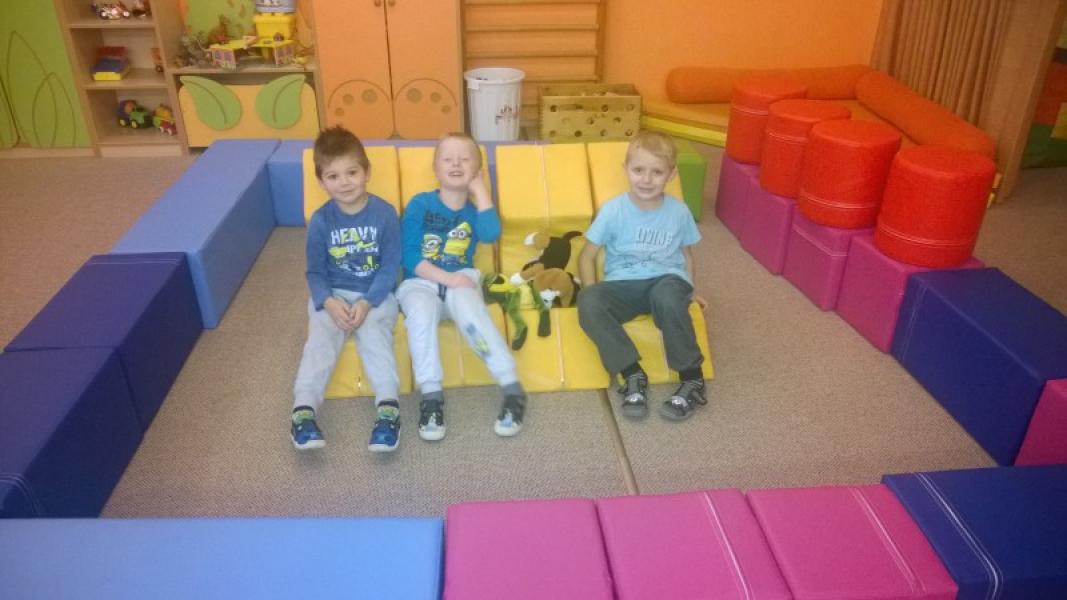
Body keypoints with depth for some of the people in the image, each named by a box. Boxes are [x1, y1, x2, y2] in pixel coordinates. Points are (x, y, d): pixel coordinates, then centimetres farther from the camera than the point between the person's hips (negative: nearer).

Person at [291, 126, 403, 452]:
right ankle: (303, 410, -32)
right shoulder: (321, 220, -3)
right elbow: (315, 272, 2)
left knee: (375, 338, -27)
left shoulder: (385, 214, -8)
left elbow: (390, 267, -6)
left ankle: (389, 407, -39)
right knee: (320, 341, -22)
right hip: (332, 296, 2)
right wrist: (330, 303, -18)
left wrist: (366, 303, -18)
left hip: (376, 295, -2)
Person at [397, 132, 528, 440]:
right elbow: (409, 255, -6)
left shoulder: (474, 209, 7)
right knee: (421, 311, -36)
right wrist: (446, 278, -18)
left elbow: (491, 235, -18)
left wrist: (479, 188, -10)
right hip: (420, 283, -1)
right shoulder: (420, 204, 1)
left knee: (467, 306, -34)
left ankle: (513, 389, -32)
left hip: (461, 281, 1)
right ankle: (431, 397, -28)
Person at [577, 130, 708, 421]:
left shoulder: (678, 211, -1)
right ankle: (633, 375, -19)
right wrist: (594, 296, -11)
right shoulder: (613, 210, -5)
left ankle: (692, 379, -19)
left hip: (666, 280, 0)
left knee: (667, 296, -38)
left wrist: (687, 291, 9)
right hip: (624, 285, 1)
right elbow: (587, 256, 0)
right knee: (588, 302, -32)